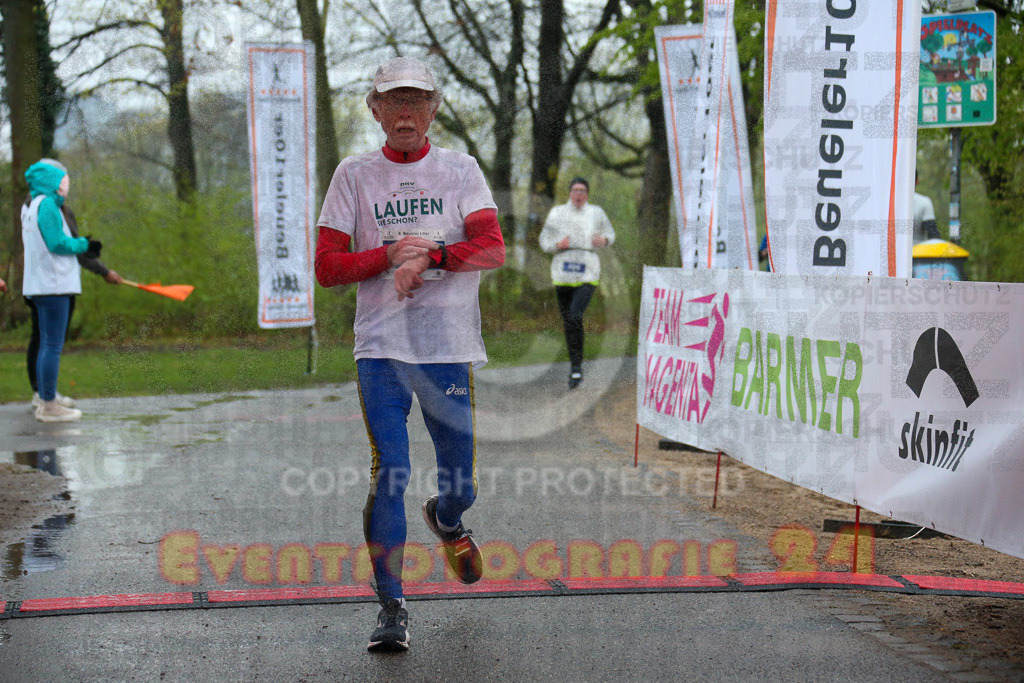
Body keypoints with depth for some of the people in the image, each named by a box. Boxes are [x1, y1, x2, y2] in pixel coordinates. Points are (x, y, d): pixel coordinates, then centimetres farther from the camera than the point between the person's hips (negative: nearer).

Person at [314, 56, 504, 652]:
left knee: (461, 480, 6)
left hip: (450, 345, 1)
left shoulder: (460, 170, 6)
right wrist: (392, 253, -12)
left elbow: (492, 249, -7)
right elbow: (327, 266, 2)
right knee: (389, 472, -12)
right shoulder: (354, 175, 7)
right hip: (381, 346, -1)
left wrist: (429, 255, -23)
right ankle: (392, 608, -2)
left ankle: (445, 519, 44)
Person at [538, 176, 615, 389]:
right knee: (567, 322, 9)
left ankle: (577, 366, -12)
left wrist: (604, 240, -5)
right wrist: (557, 245, -11)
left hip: (587, 275, -2)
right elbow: (544, 240, 10)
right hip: (563, 274, 2)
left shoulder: (596, 213, 4)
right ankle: (574, 362, 29)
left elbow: (610, 233, 18)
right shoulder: (557, 213, 3)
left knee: (575, 316, -21)